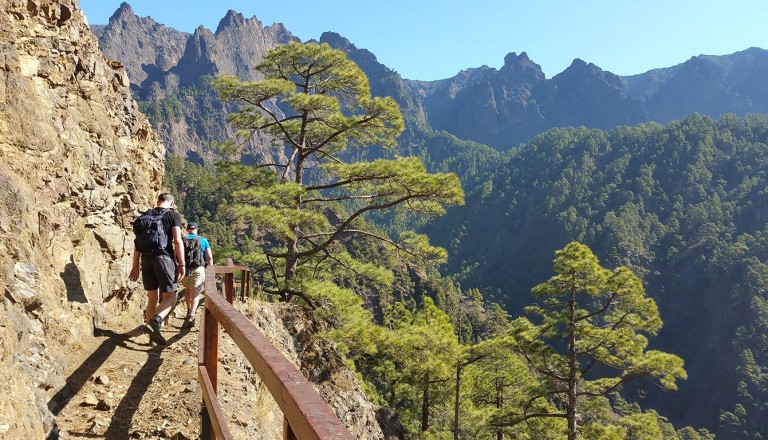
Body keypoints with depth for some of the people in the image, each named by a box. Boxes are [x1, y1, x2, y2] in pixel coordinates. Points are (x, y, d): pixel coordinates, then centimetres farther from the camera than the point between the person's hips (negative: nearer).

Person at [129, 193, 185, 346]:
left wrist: (135, 266, 18)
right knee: (170, 297, 1)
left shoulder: (144, 216, 15)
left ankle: (154, 333, 15)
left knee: (152, 298, 13)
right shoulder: (173, 215, 0)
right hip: (164, 258, -5)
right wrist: (181, 264, -7)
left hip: (146, 259, 5)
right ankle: (154, 323, -23)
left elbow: (138, 243, 14)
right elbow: (177, 241, -10)